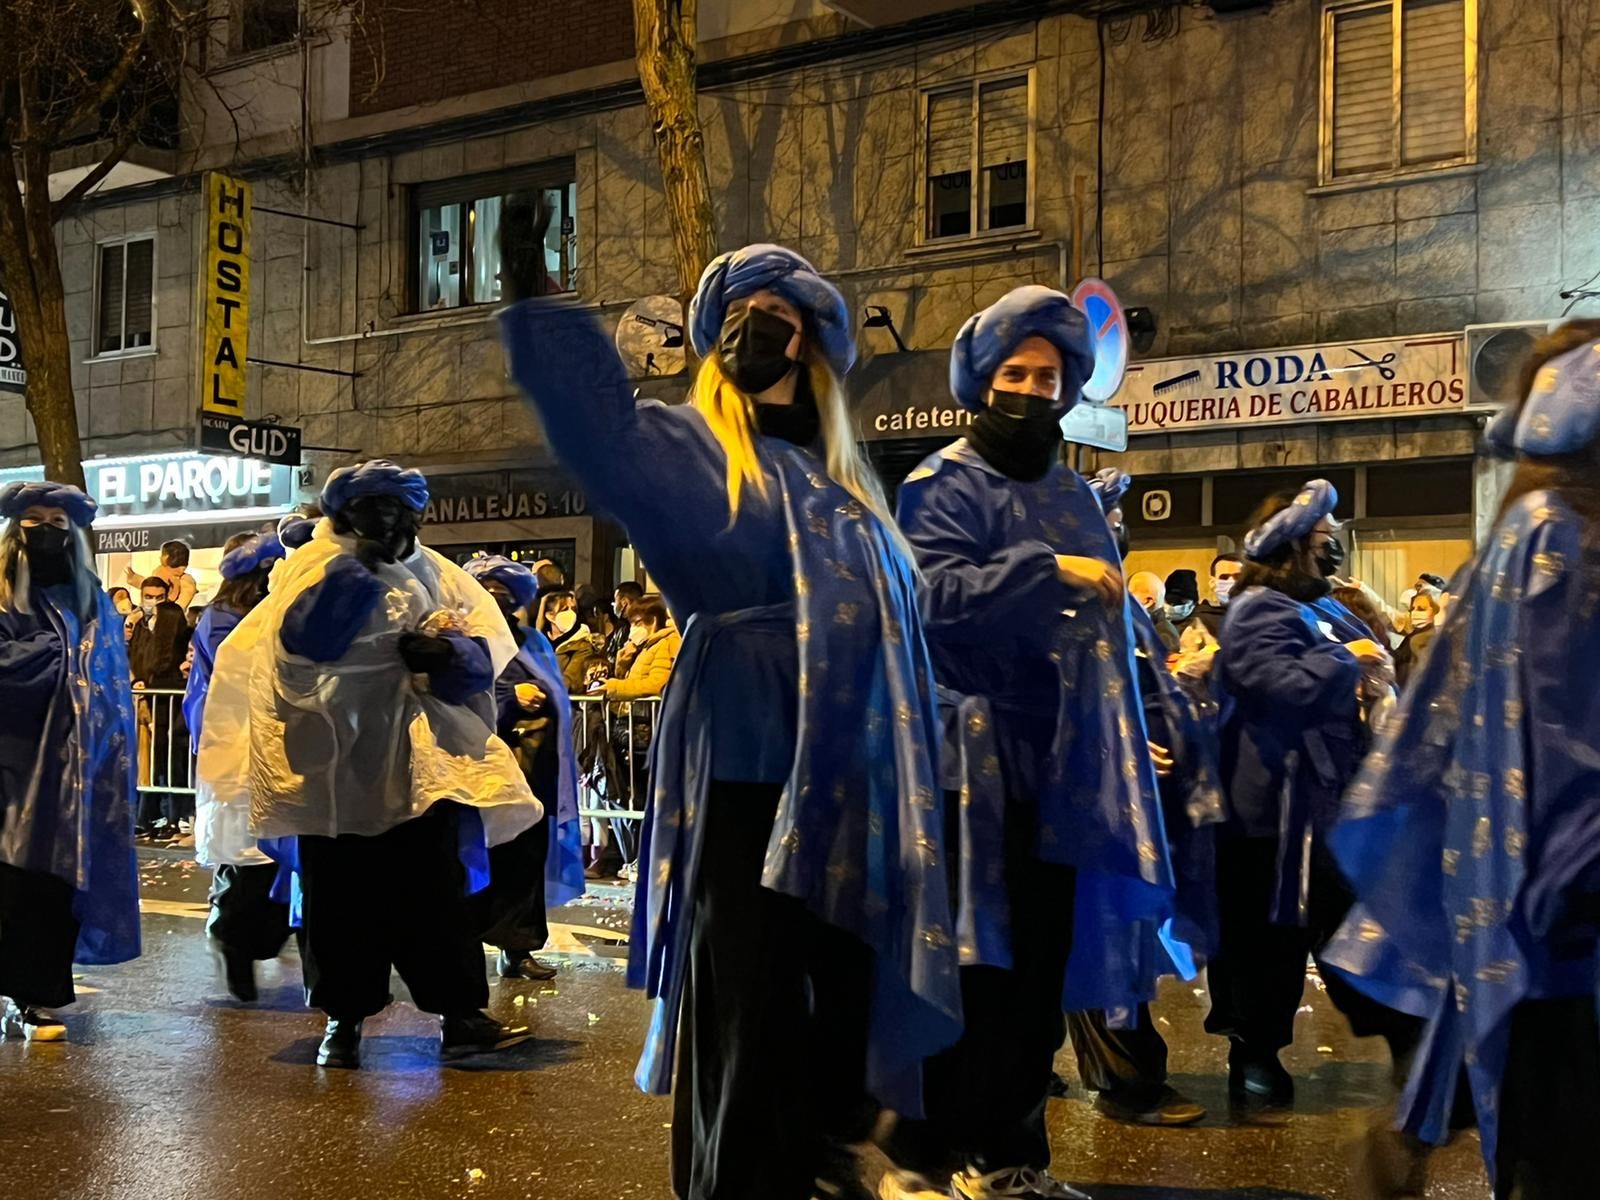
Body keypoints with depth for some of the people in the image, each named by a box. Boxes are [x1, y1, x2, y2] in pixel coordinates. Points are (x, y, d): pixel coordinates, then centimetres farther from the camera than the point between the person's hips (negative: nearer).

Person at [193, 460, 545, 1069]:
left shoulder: (432, 574, 10)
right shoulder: (316, 565, 1)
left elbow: (488, 648, 1)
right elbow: (298, 636, -19)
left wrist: (446, 653, -19)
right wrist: (355, 565, -20)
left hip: (416, 762, 2)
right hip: (334, 762, -2)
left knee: (435, 888, 1)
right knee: (340, 895, 4)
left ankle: (460, 1014, 5)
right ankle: (343, 1019, 15)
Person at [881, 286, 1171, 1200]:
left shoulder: (1075, 496, 18)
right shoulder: (944, 486, -1)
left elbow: (1106, 629, 19)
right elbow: (935, 595, -18)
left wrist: (1125, 745, 11)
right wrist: (1045, 570, -25)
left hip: (1058, 763, 6)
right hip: (973, 757, -6)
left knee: (1042, 963, 8)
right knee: (967, 964, -5)